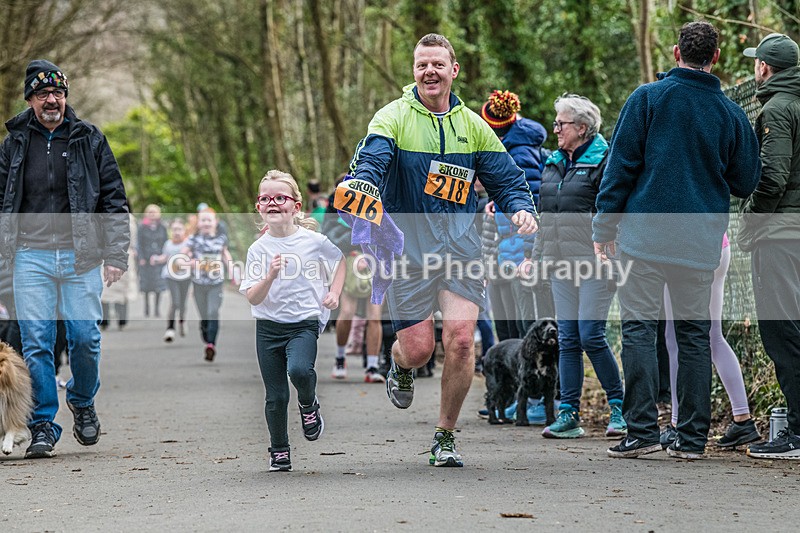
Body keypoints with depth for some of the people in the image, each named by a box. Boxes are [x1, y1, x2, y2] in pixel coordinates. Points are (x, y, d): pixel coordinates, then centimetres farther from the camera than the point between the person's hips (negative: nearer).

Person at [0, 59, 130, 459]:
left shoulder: (89, 140, 6)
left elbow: (114, 199, 5)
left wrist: (115, 256, -2)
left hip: (80, 256, -1)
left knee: (85, 339, -3)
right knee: (35, 342, -4)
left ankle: (82, 401, 26)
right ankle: (43, 426, 4)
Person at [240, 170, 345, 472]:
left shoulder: (314, 241, -4)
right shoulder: (258, 249, -2)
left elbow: (339, 260, 16)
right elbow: (252, 298, -6)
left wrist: (334, 292, 3)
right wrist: (270, 276, -23)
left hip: (304, 323, -2)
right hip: (268, 326, 2)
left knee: (299, 369, -30)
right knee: (276, 396, 3)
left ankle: (309, 405, 3)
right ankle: (279, 452, 24)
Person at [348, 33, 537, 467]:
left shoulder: (472, 126, 10)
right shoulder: (393, 118, -2)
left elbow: (505, 178, 13)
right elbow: (371, 160, -21)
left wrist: (521, 208, -8)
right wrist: (360, 185, -44)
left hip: (460, 247, 2)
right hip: (407, 248, -2)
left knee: (460, 340, -11)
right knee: (417, 348, -4)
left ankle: (445, 438, 7)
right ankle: (400, 367, 38)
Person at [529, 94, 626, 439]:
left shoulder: (603, 161, -6)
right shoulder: (553, 164, 18)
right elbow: (544, 216, 24)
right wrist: (535, 257, 20)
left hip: (593, 263, -7)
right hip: (561, 263, 7)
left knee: (591, 335, -9)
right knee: (567, 338, 5)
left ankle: (618, 407, 6)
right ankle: (569, 414, 7)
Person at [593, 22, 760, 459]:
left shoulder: (647, 98, -2)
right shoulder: (731, 113, 4)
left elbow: (620, 166, -4)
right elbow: (745, 183, 12)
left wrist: (603, 228, 1)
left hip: (645, 235, -2)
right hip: (701, 243, 3)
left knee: (638, 328, -1)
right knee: (694, 334, 9)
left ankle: (642, 429, -7)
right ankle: (692, 436, 9)